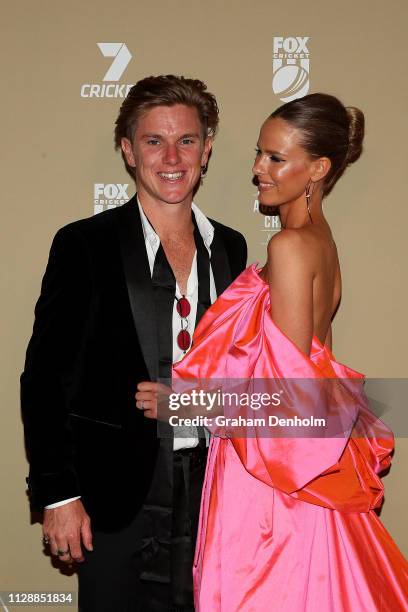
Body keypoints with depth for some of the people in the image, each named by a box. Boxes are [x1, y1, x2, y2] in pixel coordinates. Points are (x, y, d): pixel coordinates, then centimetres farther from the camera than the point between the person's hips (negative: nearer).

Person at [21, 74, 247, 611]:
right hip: (117, 496, -4)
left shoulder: (230, 247, 7)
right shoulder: (85, 245, -7)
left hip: (210, 487, 4)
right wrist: (57, 492, -11)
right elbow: (44, 379, -8)